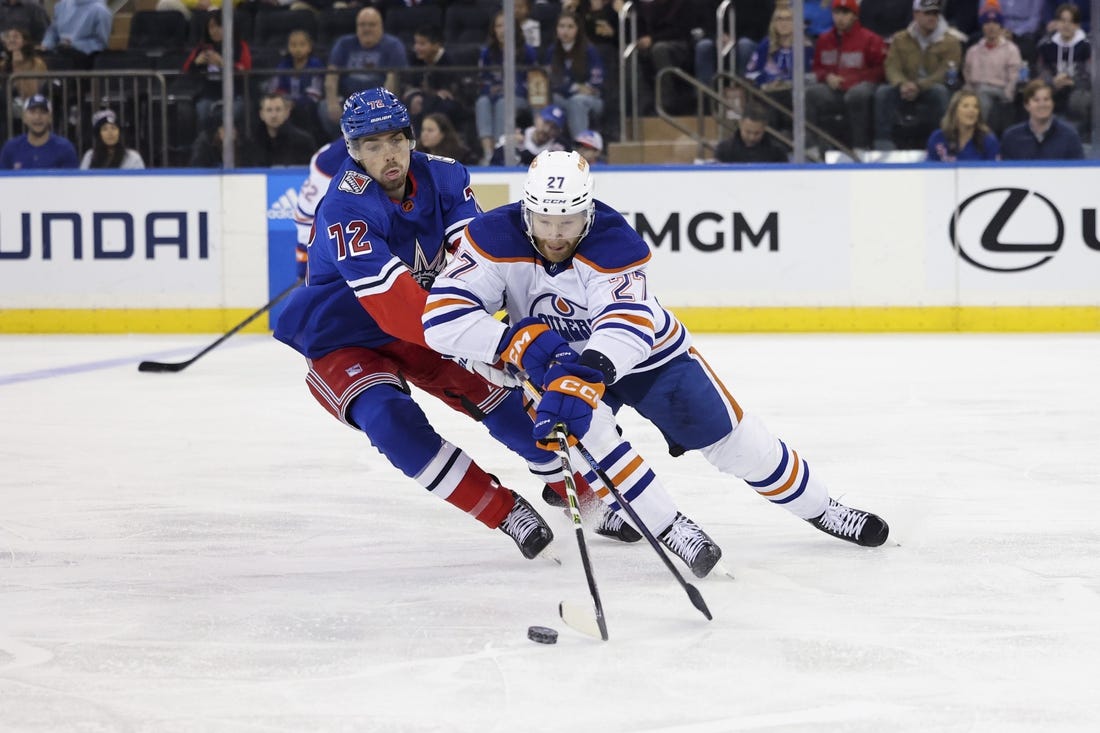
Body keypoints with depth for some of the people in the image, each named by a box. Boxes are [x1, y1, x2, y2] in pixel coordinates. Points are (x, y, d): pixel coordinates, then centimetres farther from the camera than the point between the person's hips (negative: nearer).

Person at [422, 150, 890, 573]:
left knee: (731, 439, 2)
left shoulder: (614, 243, -33)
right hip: (555, 358, 1)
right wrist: (518, 342, -45)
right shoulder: (495, 240, -27)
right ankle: (667, 527, -19)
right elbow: (443, 319, -33)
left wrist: (584, 376, -67)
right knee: (582, 423, -32)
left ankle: (821, 509, 25)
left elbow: (628, 324, -49)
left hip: (643, 348, -1)